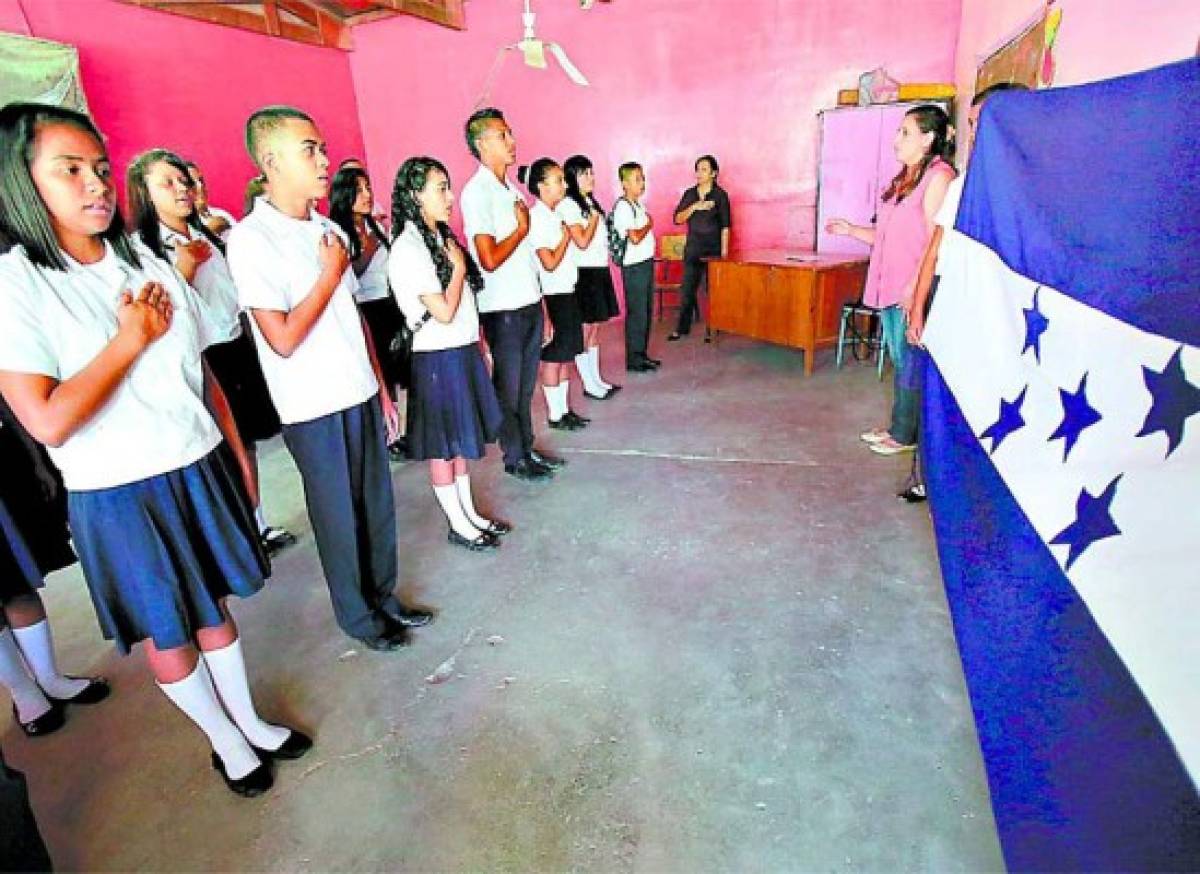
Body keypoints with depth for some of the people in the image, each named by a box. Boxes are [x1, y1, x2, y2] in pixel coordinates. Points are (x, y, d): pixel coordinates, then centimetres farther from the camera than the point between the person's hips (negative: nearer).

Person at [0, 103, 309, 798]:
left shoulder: (146, 263, 4)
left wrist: (238, 455, 10)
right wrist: (132, 336, -15)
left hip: (201, 470, 4)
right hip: (119, 496, -4)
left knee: (214, 608, 18)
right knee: (166, 635, 13)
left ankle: (250, 719, 38)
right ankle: (225, 741, 35)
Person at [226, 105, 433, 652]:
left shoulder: (329, 231, 8)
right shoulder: (251, 239, -12)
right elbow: (283, 339, -18)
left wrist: (382, 388, 12)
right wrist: (331, 274, -11)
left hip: (361, 394, 6)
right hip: (315, 409, -6)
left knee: (378, 505, 14)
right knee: (341, 516, 9)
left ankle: (383, 595, 35)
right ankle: (357, 614, 30)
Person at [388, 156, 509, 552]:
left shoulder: (441, 238, 11)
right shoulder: (408, 248, -16)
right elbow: (444, 312, -20)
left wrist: (479, 345, 12)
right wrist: (459, 266, -9)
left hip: (464, 352, 8)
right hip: (439, 359, -8)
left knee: (461, 441, 16)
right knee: (442, 447, 5)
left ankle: (470, 513, 28)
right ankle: (458, 526, 19)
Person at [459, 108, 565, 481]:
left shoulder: (510, 188, 13)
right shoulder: (476, 192, -13)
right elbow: (490, 259, -22)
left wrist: (540, 304, 13)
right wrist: (522, 229, -8)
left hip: (529, 302, 8)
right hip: (503, 309, -8)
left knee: (526, 384, 16)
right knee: (508, 387, 6)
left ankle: (527, 448, 30)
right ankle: (514, 459, 20)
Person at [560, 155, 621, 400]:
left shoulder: (590, 201, 16)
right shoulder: (568, 205, -11)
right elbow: (582, 241, -18)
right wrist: (594, 217, -8)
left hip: (599, 270, 9)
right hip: (583, 272, -9)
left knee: (595, 327, 13)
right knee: (584, 330, -1)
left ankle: (597, 379, 20)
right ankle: (589, 384, 7)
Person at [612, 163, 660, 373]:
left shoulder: (638, 204, 14)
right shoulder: (622, 207, -14)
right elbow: (635, 238, -21)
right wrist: (649, 224, -7)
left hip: (646, 262, 9)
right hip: (634, 266, -9)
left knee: (646, 311, 13)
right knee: (637, 313, -3)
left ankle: (642, 355, 24)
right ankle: (634, 360, 6)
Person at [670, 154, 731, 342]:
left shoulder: (720, 195, -3)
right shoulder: (689, 194, 8)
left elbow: (725, 226, -5)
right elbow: (678, 218, 2)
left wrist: (724, 251, -10)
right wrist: (694, 207, -14)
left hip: (713, 249, -3)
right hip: (692, 248, 4)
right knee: (687, 289, 4)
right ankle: (682, 328, 13)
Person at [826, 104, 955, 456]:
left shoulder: (938, 175, -9)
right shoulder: (904, 178, 18)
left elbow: (935, 239, -17)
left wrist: (914, 288, -22)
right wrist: (851, 230, 12)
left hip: (914, 290, -8)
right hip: (890, 287, 9)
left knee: (909, 361, -2)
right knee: (899, 359, 14)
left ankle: (905, 435, 9)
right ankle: (898, 426, 23)